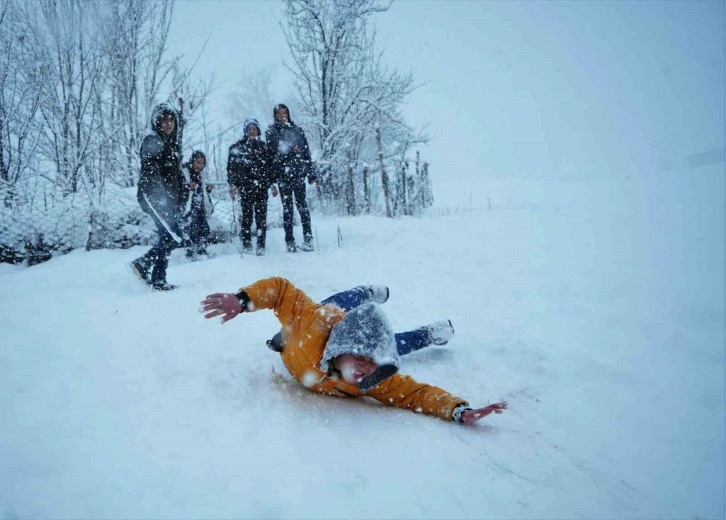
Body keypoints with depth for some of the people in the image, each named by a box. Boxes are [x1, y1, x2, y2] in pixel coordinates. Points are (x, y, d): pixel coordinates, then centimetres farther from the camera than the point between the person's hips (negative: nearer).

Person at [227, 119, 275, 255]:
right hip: (245, 186, -1)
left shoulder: (264, 146, 15)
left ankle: (261, 245, -2)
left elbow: (270, 166, 18)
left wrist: (272, 184, 13)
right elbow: (231, 166, 5)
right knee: (247, 215, -3)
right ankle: (246, 244, 3)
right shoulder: (238, 147, 8)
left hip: (262, 186, 1)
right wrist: (232, 184, -4)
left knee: (261, 216, -4)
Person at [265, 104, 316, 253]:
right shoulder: (271, 132, 8)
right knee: (287, 207, 2)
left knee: (302, 205, -3)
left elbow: (306, 152, 11)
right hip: (282, 174, 0)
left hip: (298, 173, 0)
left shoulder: (297, 130, 12)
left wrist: (311, 173, 6)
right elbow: (272, 152, -4)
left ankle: (308, 238, -2)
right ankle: (289, 241, 4)